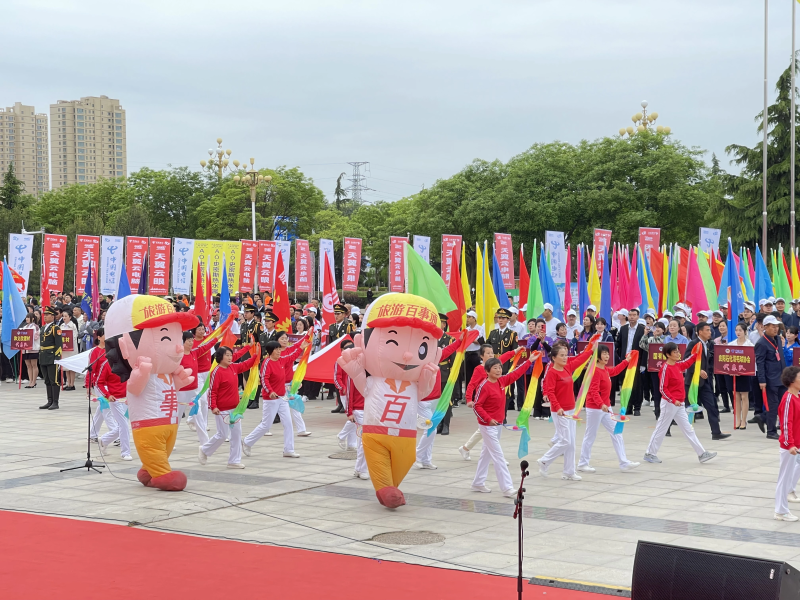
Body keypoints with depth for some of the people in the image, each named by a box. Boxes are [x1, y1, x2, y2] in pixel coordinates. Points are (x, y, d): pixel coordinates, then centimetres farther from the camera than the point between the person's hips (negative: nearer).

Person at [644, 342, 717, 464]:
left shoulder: (678, 365, 7)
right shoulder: (665, 368, -17)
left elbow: (688, 362, 29)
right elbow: (662, 389, -20)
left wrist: (696, 353, 16)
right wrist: (673, 400, -28)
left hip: (679, 404, 8)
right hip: (669, 404, -8)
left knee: (688, 429, 9)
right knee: (661, 429, 2)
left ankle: (702, 454, 10)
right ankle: (649, 453, 14)